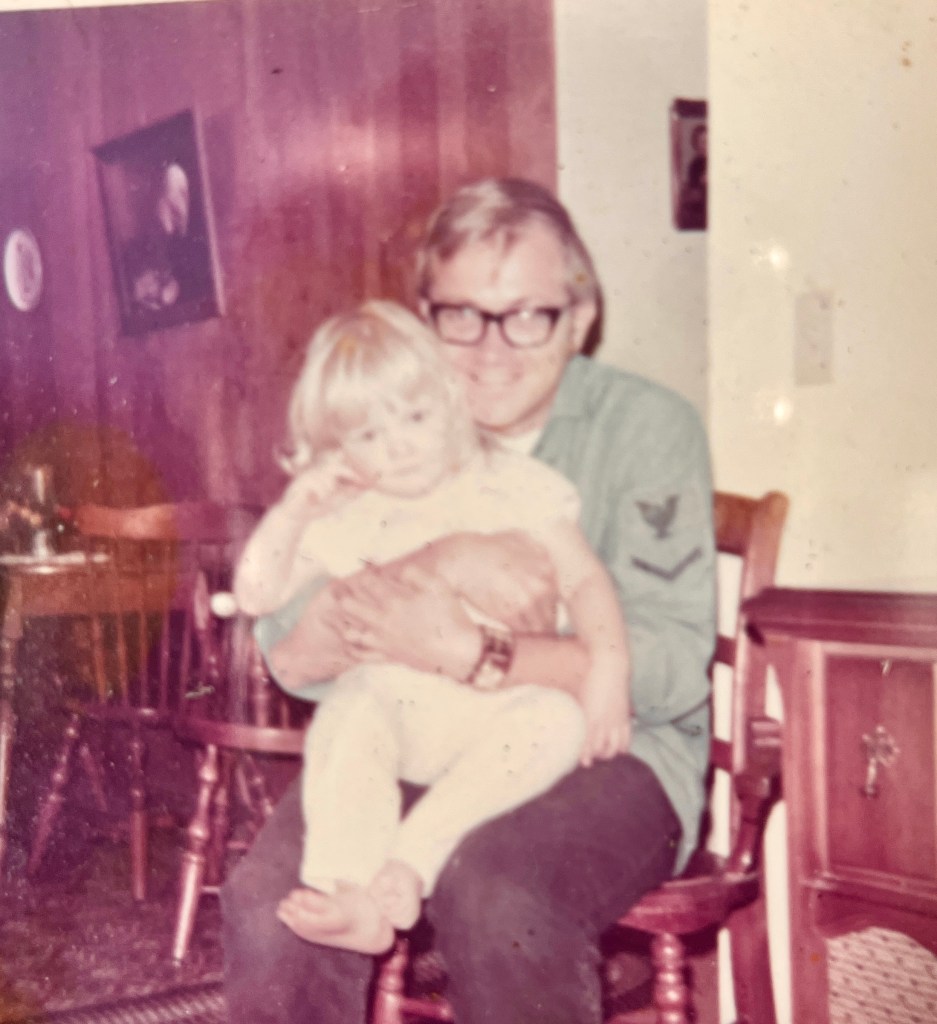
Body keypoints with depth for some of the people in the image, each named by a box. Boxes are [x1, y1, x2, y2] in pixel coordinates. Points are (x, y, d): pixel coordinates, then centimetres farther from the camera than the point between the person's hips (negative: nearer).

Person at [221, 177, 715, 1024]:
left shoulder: (647, 429, -3)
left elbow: (668, 667, -13)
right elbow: (290, 651, -4)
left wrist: (461, 653, -23)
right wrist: (434, 565, -21)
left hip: (605, 754, -3)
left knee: (491, 895, -33)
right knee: (270, 897, -24)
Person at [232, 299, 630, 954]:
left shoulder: (511, 487, 8)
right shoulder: (345, 521, 13)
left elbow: (584, 579, 3)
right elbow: (256, 594, 12)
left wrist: (609, 668, -13)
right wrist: (295, 507, 1)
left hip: (498, 709, -1)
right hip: (394, 699, 1)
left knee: (558, 719, -32)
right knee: (351, 709, -31)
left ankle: (414, 857, -34)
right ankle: (351, 891, -38)